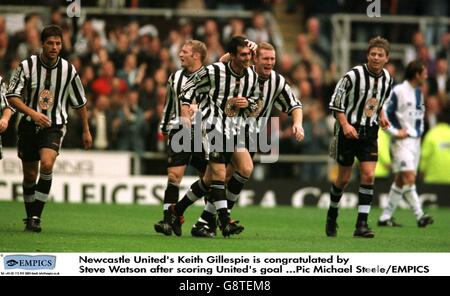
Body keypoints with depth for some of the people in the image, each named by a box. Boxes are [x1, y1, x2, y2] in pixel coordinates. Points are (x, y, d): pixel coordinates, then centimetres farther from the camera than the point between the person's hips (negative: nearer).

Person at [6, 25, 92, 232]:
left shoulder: (68, 70, -3)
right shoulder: (27, 66, -7)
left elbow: (80, 103, 9)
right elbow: (12, 96, -10)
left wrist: (86, 131, 15)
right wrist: (32, 112, -26)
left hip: (54, 126, -1)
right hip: (29, 124, 1)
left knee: (47, 164, -26)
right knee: (30, 175, 7)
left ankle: (36, 217, -20)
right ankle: (30, 216, 28)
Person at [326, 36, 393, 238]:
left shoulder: (387, 79, 4)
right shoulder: (353, 75, -14)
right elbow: (335, 102, -10)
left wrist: (381, 115, 6)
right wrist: (345, 125, -20)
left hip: (369, 132, 4)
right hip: (348, 130, -4)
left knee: (368, 175, -11)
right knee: (344, 178, 4)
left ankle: (361, 225, -9)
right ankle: (332, 216, 29)